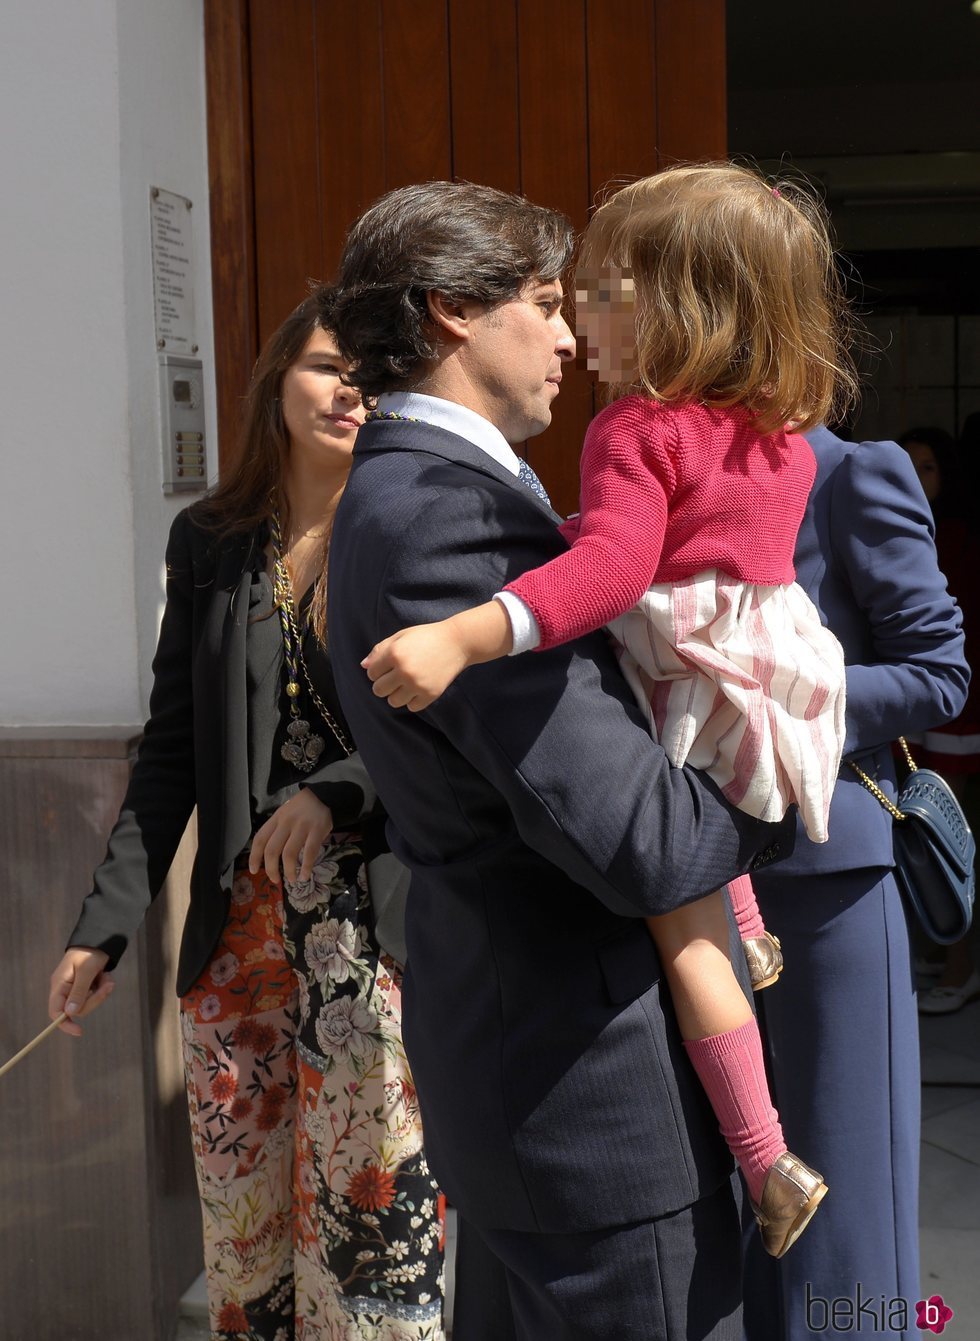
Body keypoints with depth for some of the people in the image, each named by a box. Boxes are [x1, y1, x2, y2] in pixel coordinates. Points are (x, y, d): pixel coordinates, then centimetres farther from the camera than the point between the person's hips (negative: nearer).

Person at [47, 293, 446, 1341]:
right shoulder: (211, 543, 9)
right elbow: (173, 751, 10)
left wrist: (338, 789, -21)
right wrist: (108, 920, 4)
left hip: (376, 915, -3)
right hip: (240, 920, 4)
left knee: (370, 1188, -1)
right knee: (241, 1201, 11)